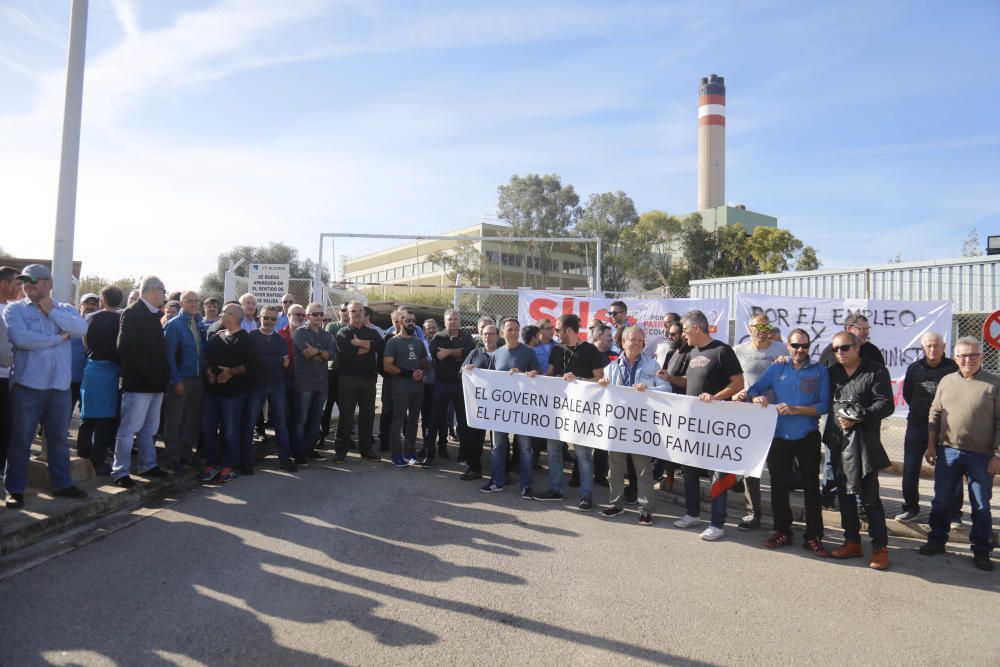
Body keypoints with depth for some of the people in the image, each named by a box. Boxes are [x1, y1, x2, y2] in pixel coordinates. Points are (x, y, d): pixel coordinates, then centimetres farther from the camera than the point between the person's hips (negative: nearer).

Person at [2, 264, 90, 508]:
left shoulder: (65, 309, 11)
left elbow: (82, 328, -9)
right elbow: (20, 337, -18)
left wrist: (51, 311, -10)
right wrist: (58, 338, -10)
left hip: (60, 385, 3)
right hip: (27, 385, -3)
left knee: (59, 438, 13)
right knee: (20, 440, 4)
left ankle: (62, 483, 24)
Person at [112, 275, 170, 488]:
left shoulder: (154, 315, 16)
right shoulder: (132, 313, -10)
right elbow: (125, 347, -18)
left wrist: (163, 373, 9)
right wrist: (148, 373, -19)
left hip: (155, 382, 9)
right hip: (138, 382, -9)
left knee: (149, 428, 16)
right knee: (128, 429, -2)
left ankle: (148, 466, 26)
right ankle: (121, 472, 5)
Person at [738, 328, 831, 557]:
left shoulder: (819, 371, -1)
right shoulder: (776, 369, 6)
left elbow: (823, 406, -9)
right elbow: (754, 389, 0)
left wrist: (795, 410, -21)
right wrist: (755, 398, -22)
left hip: (807, 437, -2)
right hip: (779, 436, 2)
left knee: (811, 486, 6)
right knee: (778, 485, 10)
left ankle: (813, 537, 16)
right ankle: (782, 531, 25)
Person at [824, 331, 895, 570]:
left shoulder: (876, 371, -3)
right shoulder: (833, 372, 12)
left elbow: (886, 404, -10)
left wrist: (858, 418, -19)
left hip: (863, 442, -5)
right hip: (838, 441, 6)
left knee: (869, 496, -3)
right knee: (844, 493, 11)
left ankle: (880, 548, 8)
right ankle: (852, 542, 23)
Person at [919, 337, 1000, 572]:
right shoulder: (946, 381, 7)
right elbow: (934, 415, 10)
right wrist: (931, 446, 6)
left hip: (981, 455, -3)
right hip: (948, 452, 3)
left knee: (981, 506, 7)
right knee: (941, 500, 11)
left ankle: (981, 551, 20)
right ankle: (937, 540, 25)